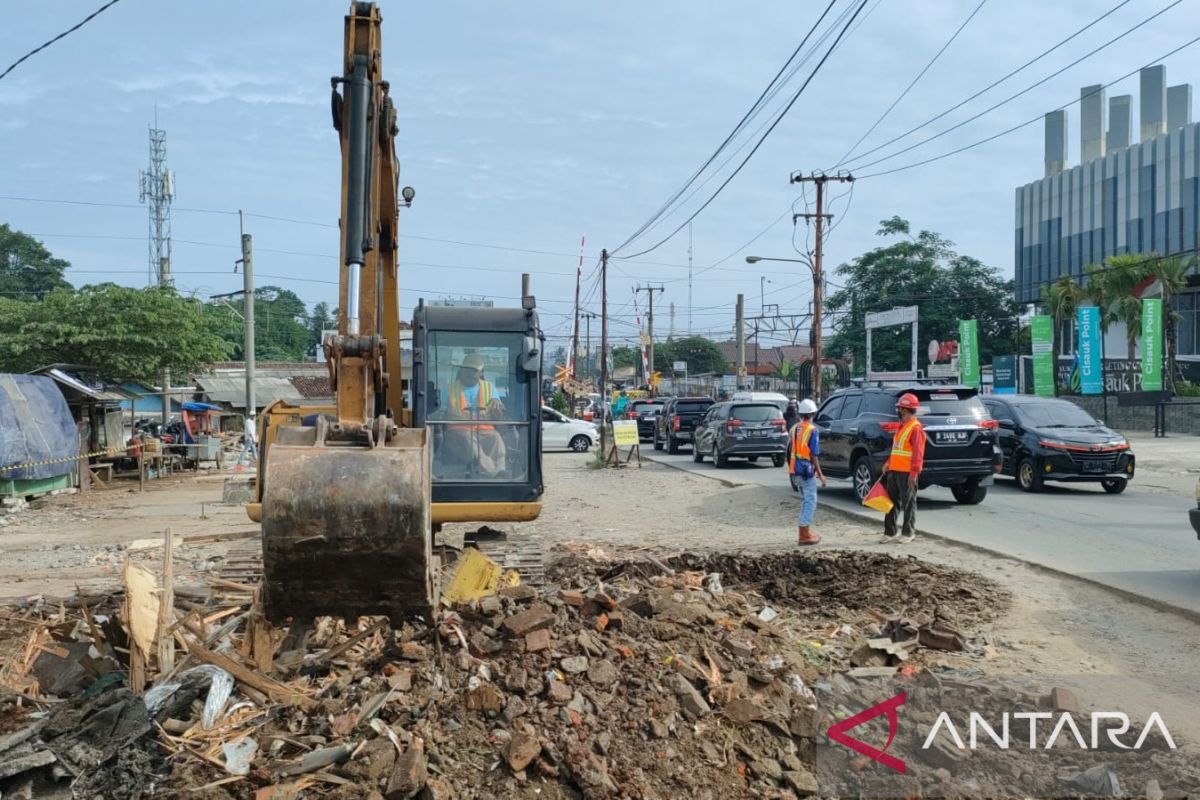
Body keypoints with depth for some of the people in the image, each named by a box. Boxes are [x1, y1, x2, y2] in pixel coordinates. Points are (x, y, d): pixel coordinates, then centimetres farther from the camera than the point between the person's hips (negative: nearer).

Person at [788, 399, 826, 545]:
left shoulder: (795, 428, 9)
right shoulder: (812, 430, -14)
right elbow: (814, 455, -16)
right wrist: (820, 474, -11)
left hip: (796, 468, 8)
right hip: (807, 469, -8)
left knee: (805, 500, 19)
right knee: (810, 501, -3)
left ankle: (805, 532, 25)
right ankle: (804, 535, -5)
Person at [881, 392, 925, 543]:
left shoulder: (915, 428, -12)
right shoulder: (902, 426, 17)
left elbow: (918, 453, -18)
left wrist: (914, 472, -21)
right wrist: (888, 463, 19)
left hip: (907, 472, -9)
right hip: (894, 470, 9)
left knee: (908, 503, 0)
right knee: (892, 501, 11)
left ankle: (908, 533, 8)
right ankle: (889, 532, 17)